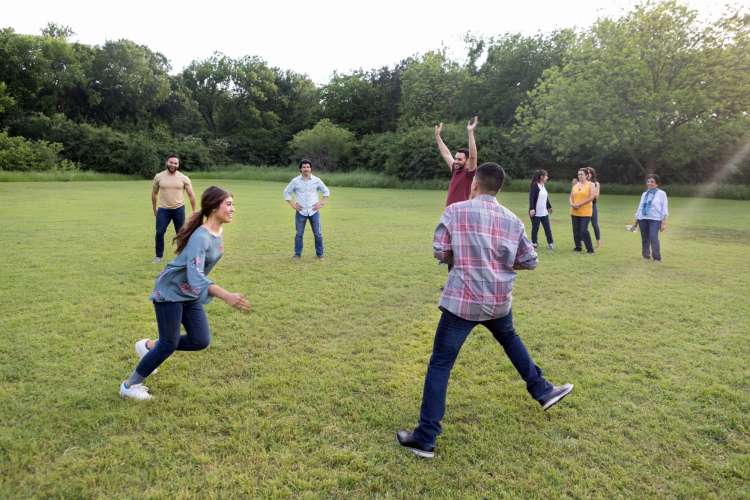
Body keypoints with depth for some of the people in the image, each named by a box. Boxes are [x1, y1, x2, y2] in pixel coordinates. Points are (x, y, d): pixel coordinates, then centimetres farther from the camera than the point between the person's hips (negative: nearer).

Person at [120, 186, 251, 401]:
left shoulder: (218, 232, -2)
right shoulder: (201, 237, -30)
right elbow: (195, 276, -42)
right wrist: (227, 296, -53)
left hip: (190, 295, 8)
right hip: (170, 292, -8)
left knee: (201, 341, 4)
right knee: (169, 345, 0)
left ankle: (150, 346, 25)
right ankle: (130, 386, 20)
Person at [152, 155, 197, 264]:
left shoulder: (184, 178, -4)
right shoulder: (158, 177, -1)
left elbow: (191, 195, 2)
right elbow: (154, 193, 11)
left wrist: (194, 211, 1)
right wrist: (154, 209, 13)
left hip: (179, 209, 0)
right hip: (163, 209, 1)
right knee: (159, 232, -4)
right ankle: (159, 255, 12)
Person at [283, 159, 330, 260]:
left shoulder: (316, 180, 2)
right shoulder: (295, 181, 0)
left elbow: (326, 192, 13)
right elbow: (286, 192, 9)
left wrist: (321, 203, 3)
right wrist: (292, 205, 1)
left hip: (314, 211, 1)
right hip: (300, 212, 0)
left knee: (318, 234, 2)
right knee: (299, 234, 4)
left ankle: (320, 254, 13)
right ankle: (297, 254, 15)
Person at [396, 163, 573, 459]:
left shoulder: (455, 211, -7)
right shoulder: (512, 220, 5)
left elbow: (440, 253, -6)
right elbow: (529, 261, 8)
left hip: (462, 301, -4)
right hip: (499, 301, 4)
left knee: (440, 364, 2)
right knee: (510, 339, 34)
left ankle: (425, 439, 4)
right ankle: (543, 391, 48)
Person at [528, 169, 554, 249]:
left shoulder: (543, 186, 12)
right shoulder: (534, 185, -12)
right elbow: (531, 198, -18)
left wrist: (549, 207, 28)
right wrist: (531, 209, -25)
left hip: (544, 212, 7)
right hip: (536, 212, -7)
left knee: (547, 228, 5)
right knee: (535, 228, 3)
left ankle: (550, 243, 11)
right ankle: (534, 243, 15)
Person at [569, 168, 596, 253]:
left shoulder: (590, 185, -2)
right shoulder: (575, 185, 13)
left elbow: (592, 197, -11)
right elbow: (571, 197, 13)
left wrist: (580, 204, -17)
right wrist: (572, 204, -9)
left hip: (585, 212, -5)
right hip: (575, 212, 5)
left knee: (584, 230, -11)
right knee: (576, 230, 7)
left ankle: (590, 249, -1)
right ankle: (578, 247, 21)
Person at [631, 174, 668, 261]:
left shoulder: (661, 193, 4)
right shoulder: (644, 194, 17)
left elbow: (664, 209, 0)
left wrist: (664, 222, -8)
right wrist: (636, 221, 16)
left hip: (655, 219, -5)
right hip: (643, 219, 5)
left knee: (653, 237, -18)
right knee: (644, 239, 4)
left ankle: (657, 258, -12)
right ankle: (645, 256, 16)